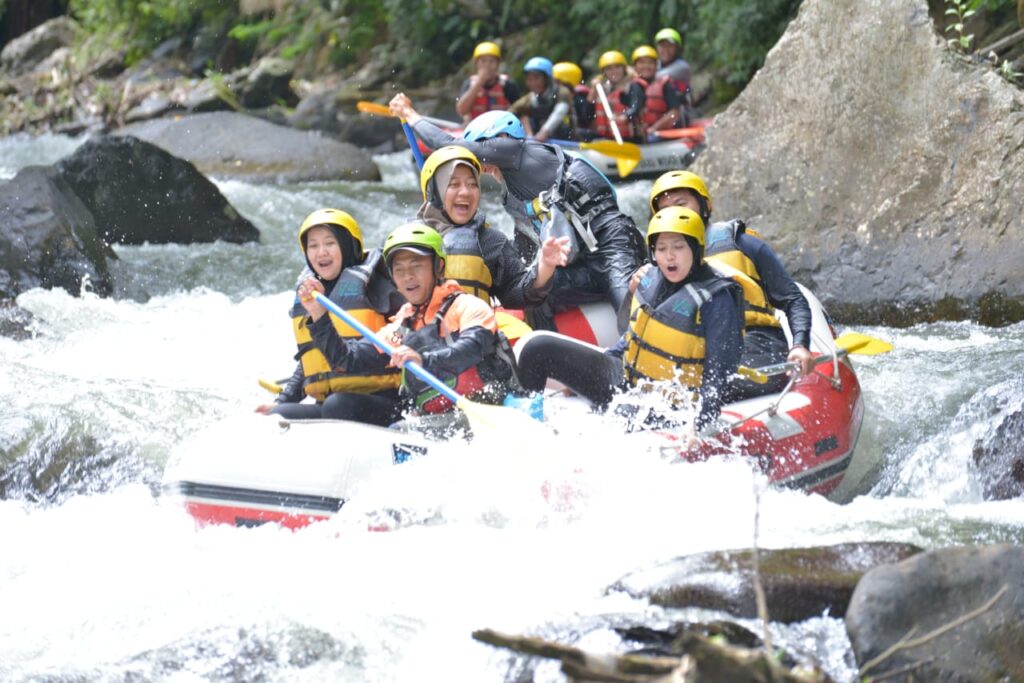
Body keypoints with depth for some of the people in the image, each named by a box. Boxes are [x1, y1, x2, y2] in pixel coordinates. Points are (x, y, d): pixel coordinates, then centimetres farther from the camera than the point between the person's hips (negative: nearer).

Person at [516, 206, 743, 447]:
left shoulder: (716, 299, -17)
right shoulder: (651, 280, 3)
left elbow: (720, 370, -17)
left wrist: (701, 423, -27)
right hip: (623, 377, 7)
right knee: (538, 347, 1)